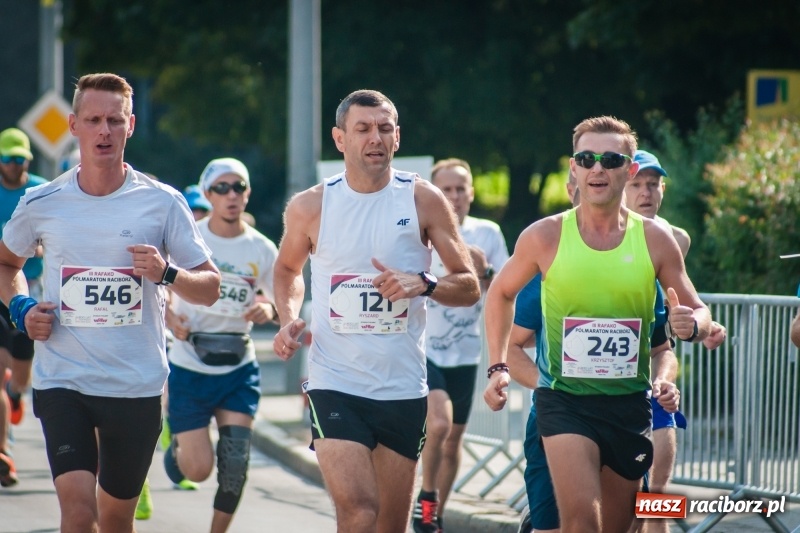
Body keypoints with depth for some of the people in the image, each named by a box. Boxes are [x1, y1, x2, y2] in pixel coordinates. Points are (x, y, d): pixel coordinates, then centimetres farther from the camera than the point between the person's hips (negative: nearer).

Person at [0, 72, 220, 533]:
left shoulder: (163, 202, -2)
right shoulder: (42, 204, 2)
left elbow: (210, 288, 2)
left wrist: (167, 274, -17)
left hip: (137, 385, 0)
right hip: (61, 379, 0)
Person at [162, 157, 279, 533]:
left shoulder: (262, 249, 0)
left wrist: (270, 310, -14)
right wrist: (168, 317, -14)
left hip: (239, 367, 2)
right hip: (189, 366, -2)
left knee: (235, 459, -11)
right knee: (198, 469, -4)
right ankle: (177, 446, 32)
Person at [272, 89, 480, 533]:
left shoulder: (423, 201, 0)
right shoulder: (310, 206, 1)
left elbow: (468, 287, 3)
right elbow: (287, 269, 21)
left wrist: (423, 284, -17)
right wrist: (288, 319, 2)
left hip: (403, 390, 2)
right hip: (334, 383, -1)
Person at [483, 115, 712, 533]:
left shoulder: (655, 240, -2)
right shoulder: (546, 236, -4)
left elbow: (698, 312, 7)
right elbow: (501, 294, 11)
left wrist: (693, 324, -18)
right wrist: (498, 367, 2)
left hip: (629, 402, 3)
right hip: (565, 400, -3)